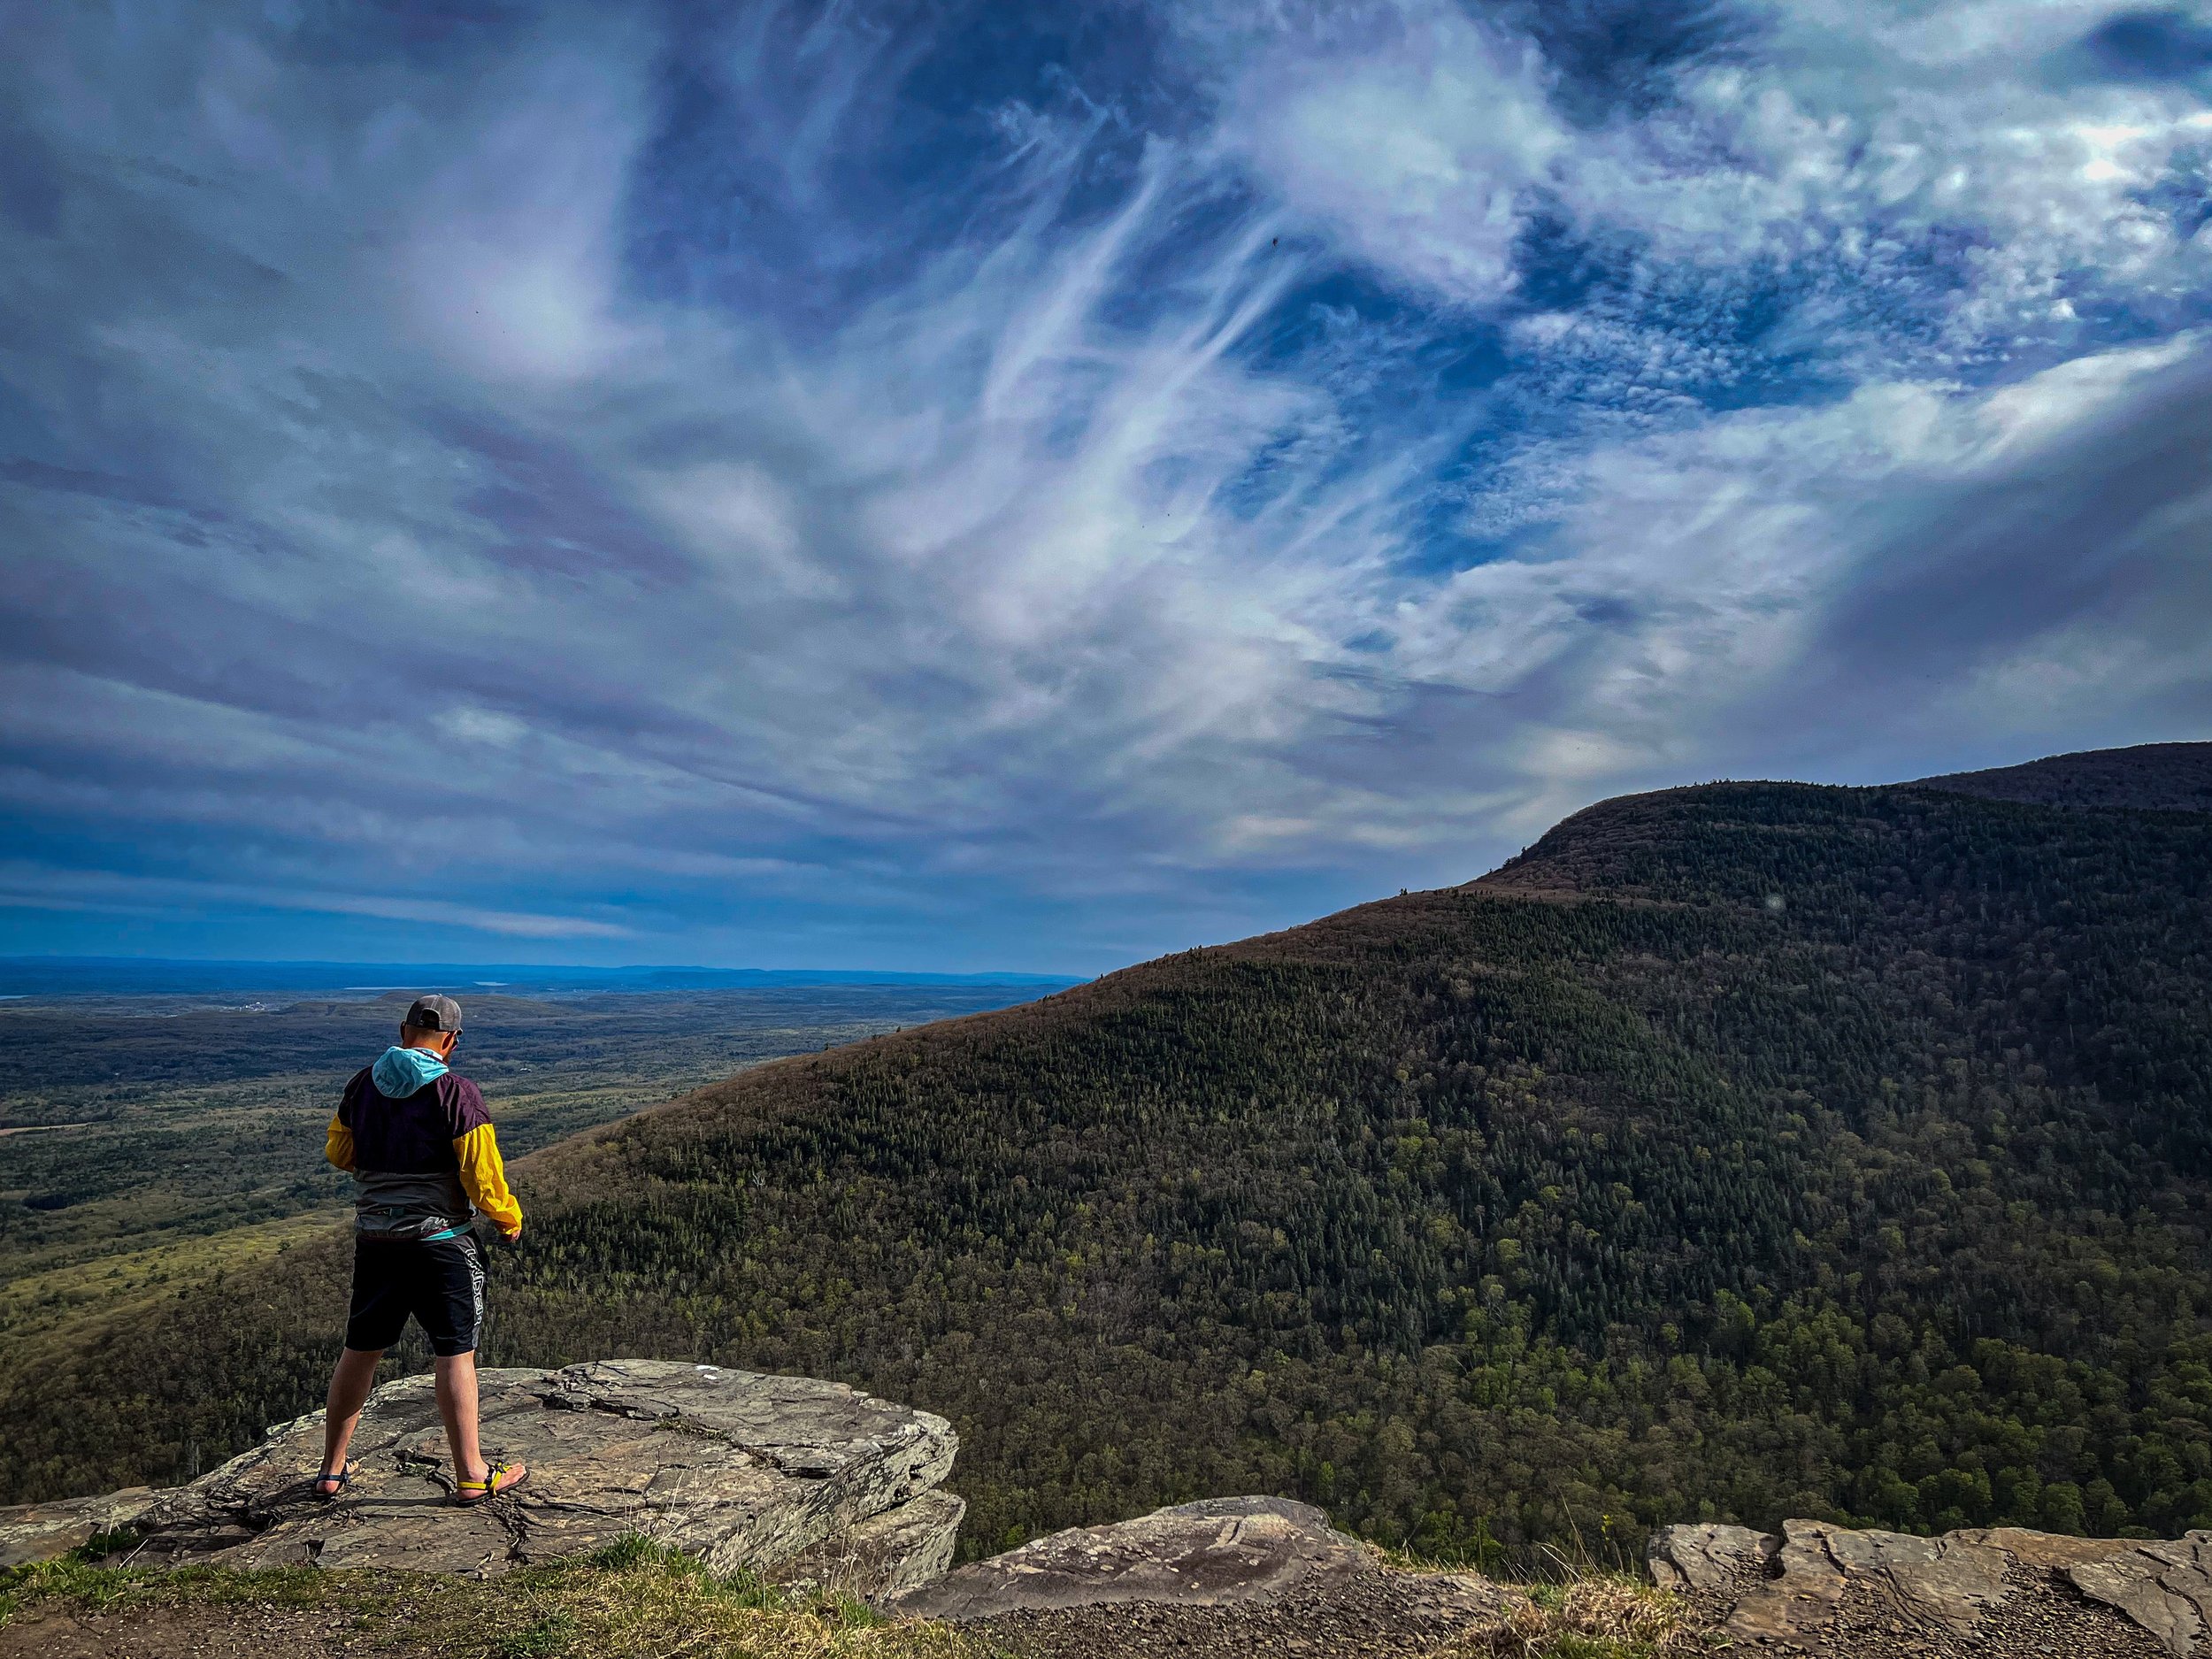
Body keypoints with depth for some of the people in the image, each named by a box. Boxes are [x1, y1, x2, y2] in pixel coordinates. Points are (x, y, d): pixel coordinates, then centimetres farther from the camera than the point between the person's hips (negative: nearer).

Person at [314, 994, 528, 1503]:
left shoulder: (364, 1082, 3)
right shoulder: (455, 1090, -15)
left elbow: (338, 1151, 16)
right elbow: (481, 1172, -15)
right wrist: (510, 1219, 1)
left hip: (374, 1237, 6)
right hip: (439, 1240, -5)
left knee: (360, 1350, 18)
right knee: (454, 1353, 2)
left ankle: (333, 1470, 30)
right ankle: (471, 1476, 8)